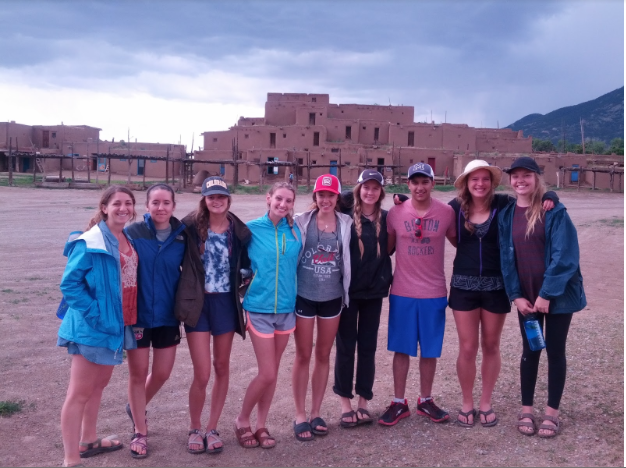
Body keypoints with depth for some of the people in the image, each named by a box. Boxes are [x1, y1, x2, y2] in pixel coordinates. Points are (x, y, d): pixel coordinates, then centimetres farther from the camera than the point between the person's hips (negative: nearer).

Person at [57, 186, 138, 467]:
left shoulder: (129, 240, 6)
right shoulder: (89, 243, -16)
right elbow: (69, 284, -18)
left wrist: (132, 319, 9)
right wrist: (95, 314, -21)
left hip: (117, 325, 8)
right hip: (93, 327, -8)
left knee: (99, 384, 21)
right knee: (80, 392, -1)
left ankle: (88, 441, 37)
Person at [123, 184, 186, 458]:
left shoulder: (182, 236, -3)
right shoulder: (132, 233, -11)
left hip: (168, 315, 3)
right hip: (138, 314, -3)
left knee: (162, 373, 12)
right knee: (138, 373, 8)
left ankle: (136, 408, 43)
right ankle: (140, 432, 26)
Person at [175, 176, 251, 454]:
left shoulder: (239, 230, -2)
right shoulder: (191, 227, -8)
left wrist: (240, 281, -4)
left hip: (225, 302, 3)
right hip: (197, 302, -2)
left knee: (222, 367, 11)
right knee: (202, 374, -4)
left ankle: (212, 428, 28)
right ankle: (194, 428, 22)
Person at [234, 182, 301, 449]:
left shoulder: (294, 231, 2)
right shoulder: (252, 229, -8)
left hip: (286, 307, 4)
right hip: (259, 307, -4)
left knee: (273, 372, 12)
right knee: (267, 373, -4)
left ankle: (261, 425, 27)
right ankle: (242, 420, 20)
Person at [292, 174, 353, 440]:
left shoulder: (346, 223, 0)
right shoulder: (302, 222, -6)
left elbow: (348, 259, 8)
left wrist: (346, 292, 7)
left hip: (332, 297, 2)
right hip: (304, 296, -2)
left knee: (323, 356, 11)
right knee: (303, 356, 6)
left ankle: (316, 413, 24)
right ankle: (300, 416, 17)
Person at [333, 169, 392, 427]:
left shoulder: (386, 218, 3)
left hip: (374, 290, 3)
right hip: (347, 290, -3)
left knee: (368, 346, 10)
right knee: (345, 346, 5)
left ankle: (363, 402, 22)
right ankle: (345, 403, 17)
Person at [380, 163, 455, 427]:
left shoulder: (446, 212, -3)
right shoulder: (395, 213, -4)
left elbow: (459, 243, 10)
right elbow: (387, 248, 7)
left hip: (434, 293, 1)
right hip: (402, 292, 0)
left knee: (430, 350, 11)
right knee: (401, 349, 7)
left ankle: (425, 401, 27)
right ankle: (399, 403, 20)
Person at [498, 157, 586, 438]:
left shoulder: (554, 211, -10)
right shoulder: (507, 215, 3)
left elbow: (564, 256, -15)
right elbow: (507, 258, 3)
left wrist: (547, 294, -17)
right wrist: (516, 295, -5)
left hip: (558, 294, -3)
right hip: (526, 296, 3)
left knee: (555, 351, 7)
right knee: (530, 351, 11)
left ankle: (552, 413, 19)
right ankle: (526, 410, 23)